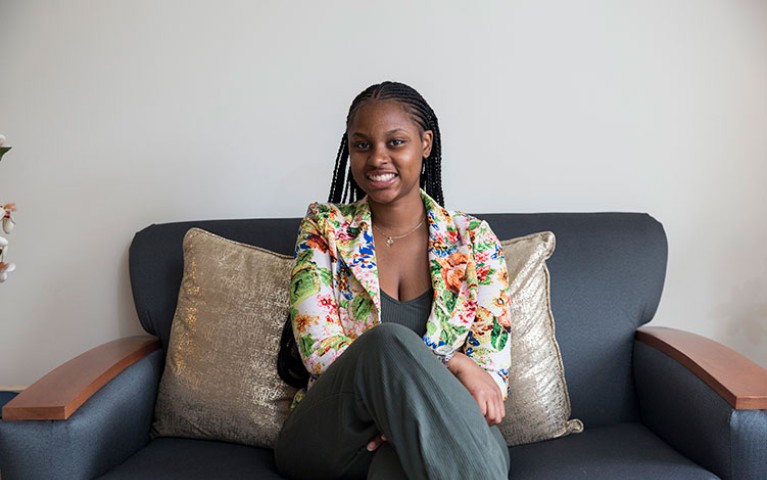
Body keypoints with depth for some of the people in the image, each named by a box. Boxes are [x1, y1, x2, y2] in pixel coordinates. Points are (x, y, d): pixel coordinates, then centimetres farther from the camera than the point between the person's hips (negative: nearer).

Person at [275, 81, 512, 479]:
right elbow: (319, 350, -8)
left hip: (435, 437, -1)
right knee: (389, 340, -32)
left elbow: (494, 361, 0)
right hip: (327, 440, 2)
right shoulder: (324, 229, 4)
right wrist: (451, 365, -18)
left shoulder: (473, 240, 6)